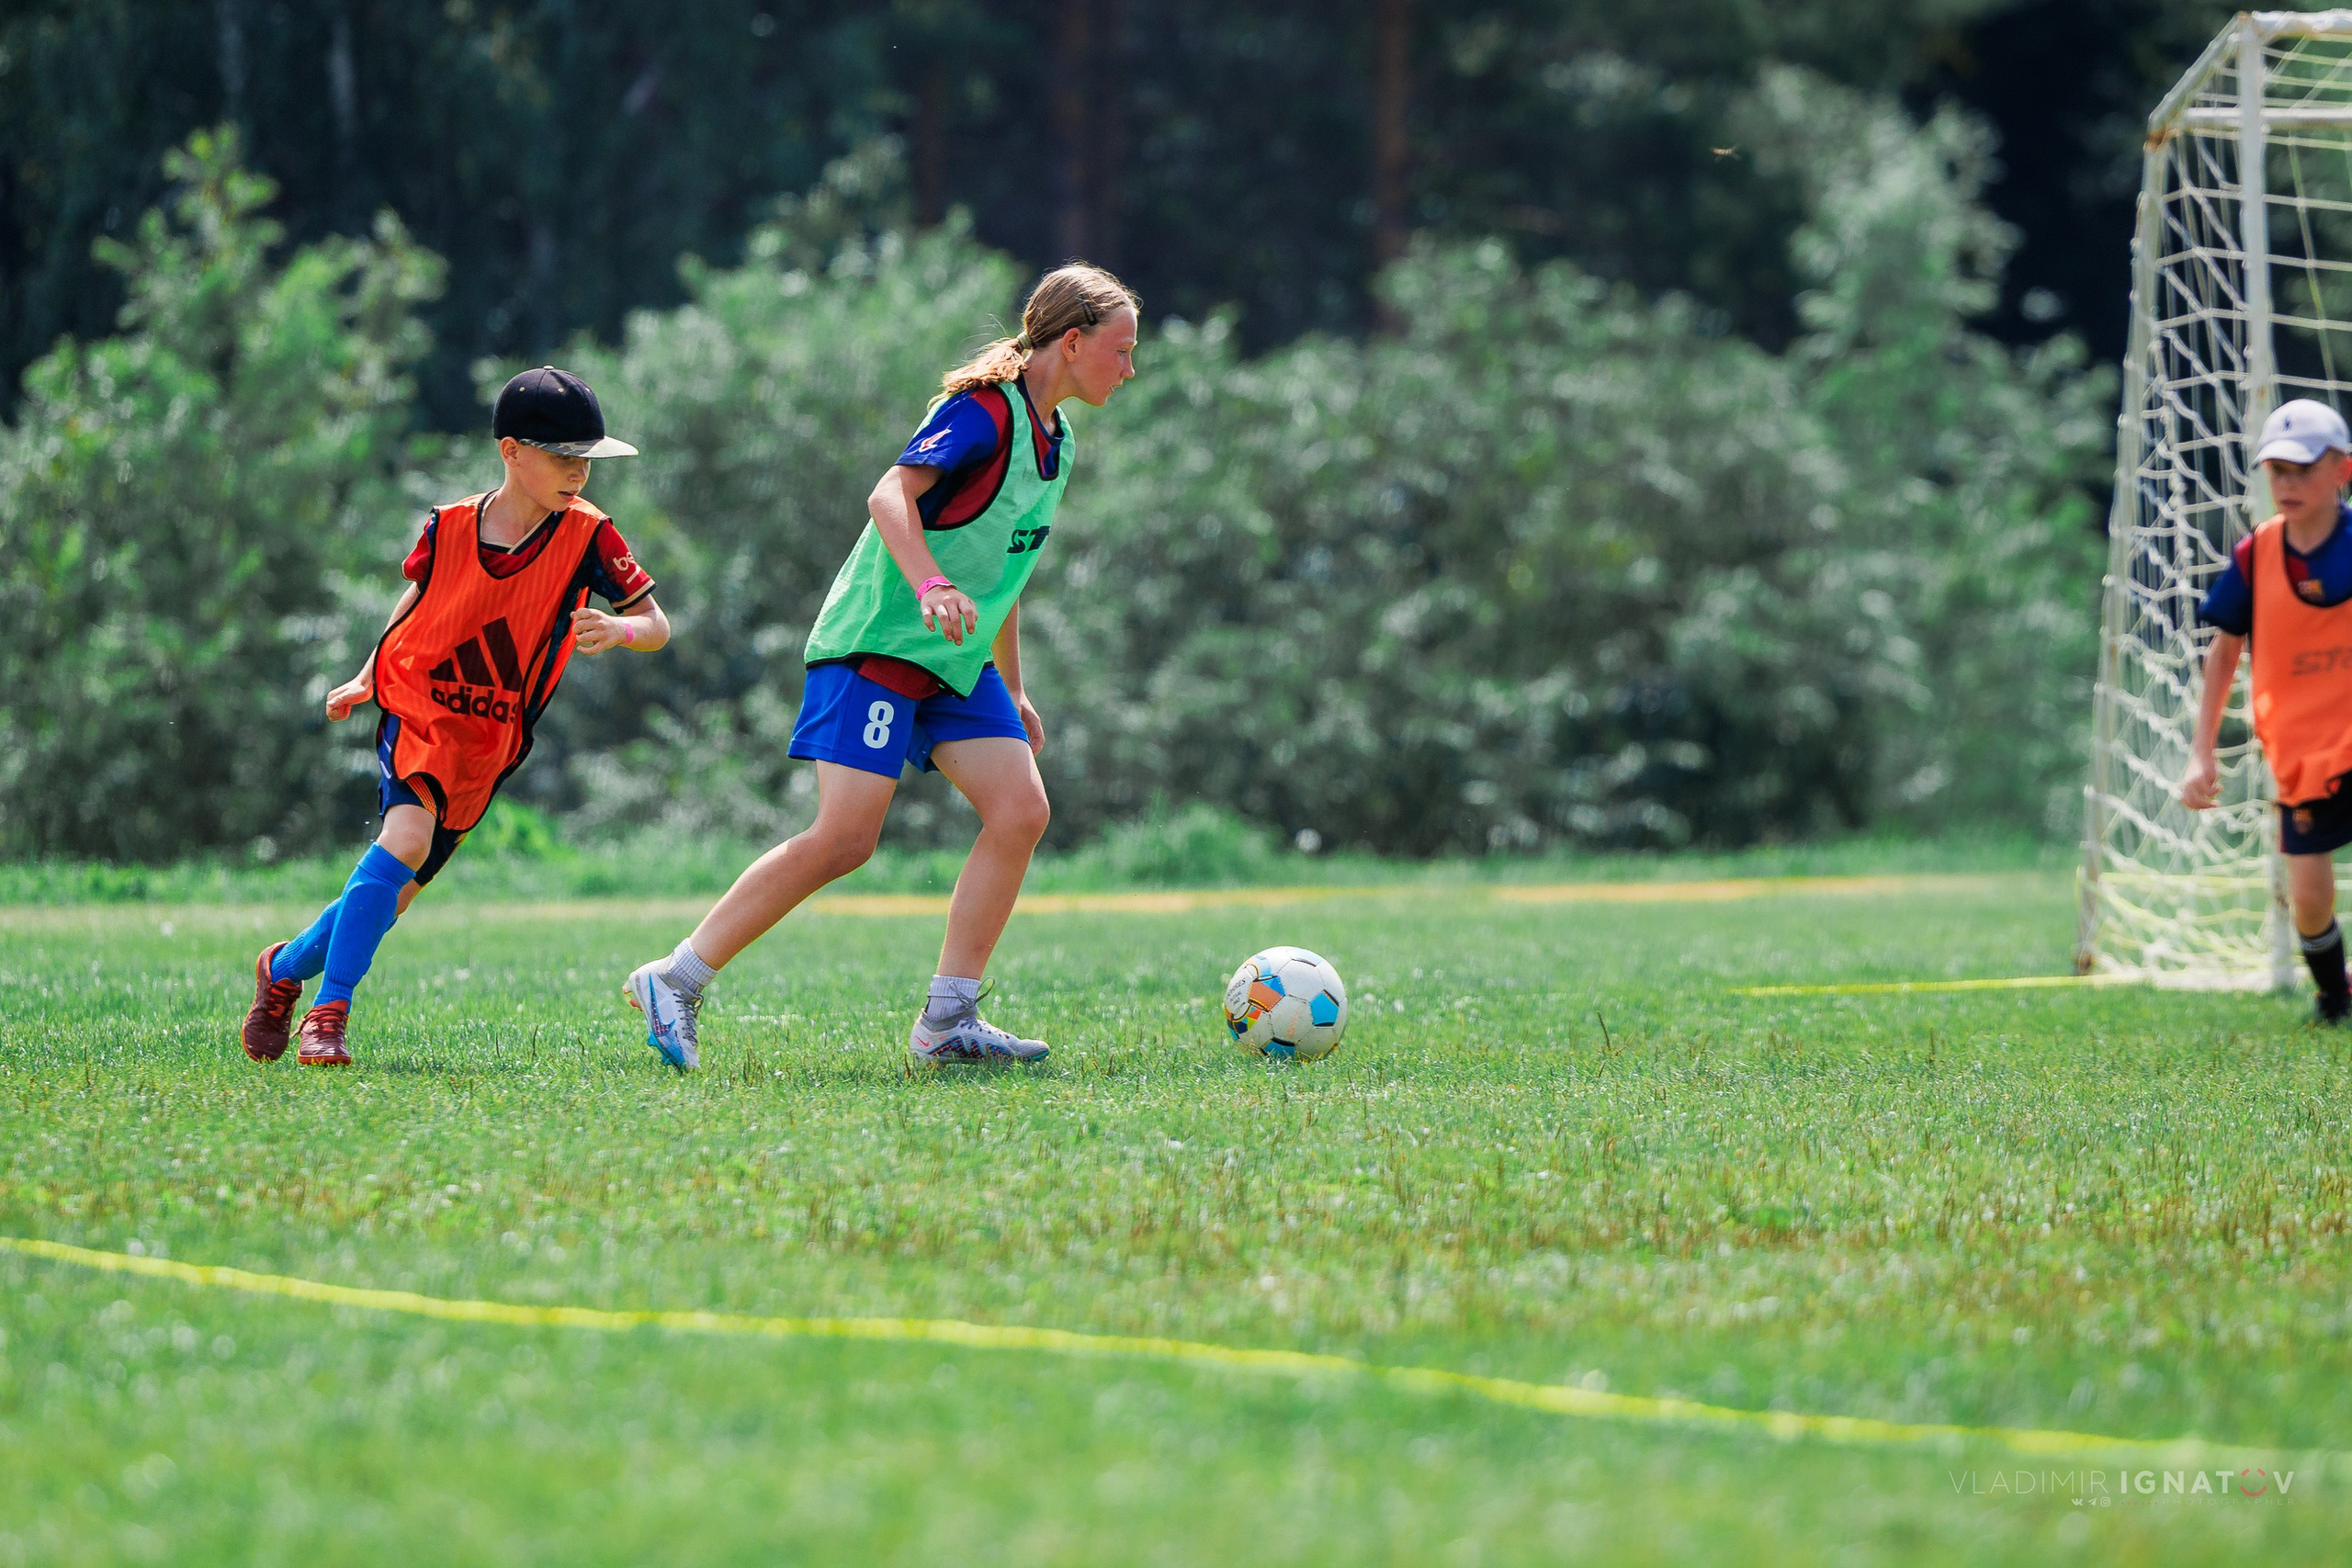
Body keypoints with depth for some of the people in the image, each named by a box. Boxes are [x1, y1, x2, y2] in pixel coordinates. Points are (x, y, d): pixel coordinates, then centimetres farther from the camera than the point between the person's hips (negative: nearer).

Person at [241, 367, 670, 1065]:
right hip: (417, 712, -2)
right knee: (408, 836, -29)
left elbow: (657, 625, -4)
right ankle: (329, 1011, -25)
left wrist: (618, 629, -26)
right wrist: (367, 678, 16)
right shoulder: (448, 528, -6)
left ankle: (285, 968, 29)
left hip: (487, 744, 2)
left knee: (392, 895, 1)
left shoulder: (586, 535, -8)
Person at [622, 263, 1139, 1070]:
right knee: (844, 838, -15)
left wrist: (1013, 690, 27)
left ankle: (947, 1021, -5)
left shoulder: (1055, 441, 15)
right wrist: (931, 585, -41)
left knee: (1020, 810, -8)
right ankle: (674, 981, -5)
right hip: (878, 641, -9)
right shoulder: (983, 408, -13)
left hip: (957, 658, 9)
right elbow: (890, 494, -26)